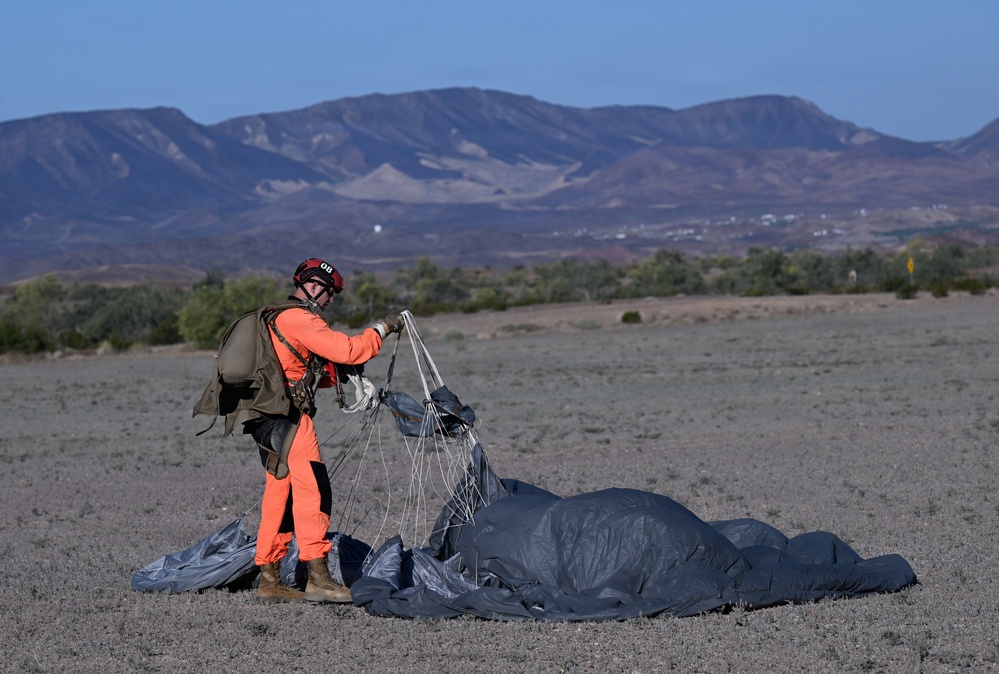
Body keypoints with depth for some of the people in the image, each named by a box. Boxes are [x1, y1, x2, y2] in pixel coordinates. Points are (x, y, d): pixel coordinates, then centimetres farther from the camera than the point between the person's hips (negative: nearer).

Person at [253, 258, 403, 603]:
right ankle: (317, 578, -14)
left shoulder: (280, 318, 22)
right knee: (313, 489, -11)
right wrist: (382, 329, -7)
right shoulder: (301, 320, -11)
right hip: (289, 416, -10)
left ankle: (269, 580, 13)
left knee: (279, 494, 11)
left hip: (266, 419, 10)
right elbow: (346, 350, -18)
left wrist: (342, 371, 14)